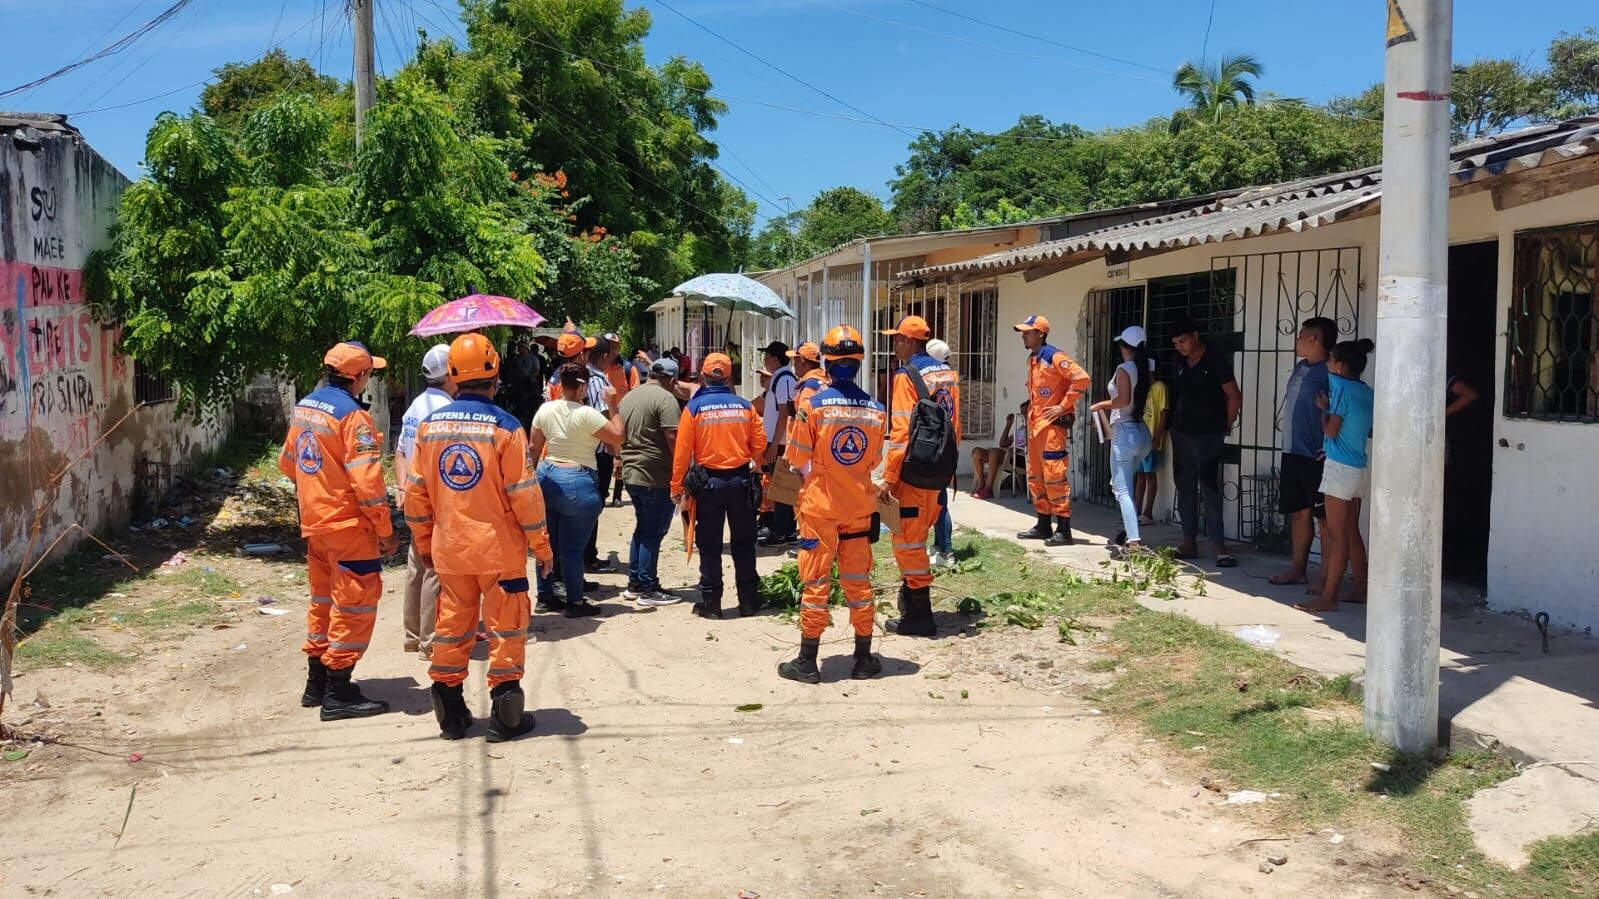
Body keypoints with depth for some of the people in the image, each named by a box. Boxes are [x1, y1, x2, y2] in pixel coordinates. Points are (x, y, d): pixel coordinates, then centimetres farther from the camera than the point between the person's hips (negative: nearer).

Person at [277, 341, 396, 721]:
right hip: (349, 526, -9)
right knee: (354, 605, 0)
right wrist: (385, 532, -16)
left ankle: (316, 683, 29)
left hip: (314, 523, 9)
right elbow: (367, 482, -22)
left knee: (323, 601, 20)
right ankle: (339, 695, 4)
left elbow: (287, 463, 19)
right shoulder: (351, 415, -18)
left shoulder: (303, 407, 8)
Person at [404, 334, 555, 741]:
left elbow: (416, 492, 7)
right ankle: (505, 715, 10)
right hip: (499, 547, -4)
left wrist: (424, 542, 19)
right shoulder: (504, 426, -13)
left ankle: (451, 714, 21)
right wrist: (541, 543, 0)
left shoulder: (430, 425, 1)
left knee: (453, 626, 14)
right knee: (505, 626, 6)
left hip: (448, 549, 4)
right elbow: (524, 493, -11)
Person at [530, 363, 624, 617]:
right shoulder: (587, 414, -17)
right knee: (572, 546, 1)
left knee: (548, 541, 15)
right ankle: (574, 602, 10)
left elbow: (533, 448, 8)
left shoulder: (545, 409, 1)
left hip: (547, 477, 7)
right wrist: (612, 407, -5)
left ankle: (546, 595, 26)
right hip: (578, 481, -6)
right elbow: (617, 437, -12)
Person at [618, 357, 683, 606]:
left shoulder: (629, 397, 14)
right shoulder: (665, 398, -12)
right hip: (657, 476, -8)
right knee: (653, 532, -1)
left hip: (631, 473, 8)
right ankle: (648, 589, 4)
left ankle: (634, 584, 23)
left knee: (642, 529, 19)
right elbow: (672, 438, -20)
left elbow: (620, 435, 19)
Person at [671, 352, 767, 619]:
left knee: (710, 545, 7)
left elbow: (682, 450, -8)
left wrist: (676, 486, 0)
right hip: (741, 481, 2)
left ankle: (710, 602, 11)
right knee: (743, 543, 12)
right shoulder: (744, 406, -1)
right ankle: (749, 600, 17)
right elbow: (759, 443, 1)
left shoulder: (694, 407, -7)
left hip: (708, 482, -2)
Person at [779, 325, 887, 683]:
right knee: (858, 580, 12)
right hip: (860, 505, 3)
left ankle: (807, 662, 9)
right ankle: (864, 659, 19)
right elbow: (874, 460, 7)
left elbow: (798, 459, -5)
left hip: (820, 505, -3)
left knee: (816, 581, 4)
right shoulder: (875, 409, -4)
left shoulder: (814, 404, -13)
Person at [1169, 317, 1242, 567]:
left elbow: (1234, 397, -7)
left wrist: (1225, 427, -1)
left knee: (1209, 488, -10)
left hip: (1207, 434, -7)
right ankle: (1189, 543, 13)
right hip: (1181, 432, 7)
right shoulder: (1181, 362, 10)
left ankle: (1219, 546, -8)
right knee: (1185, 488, 7)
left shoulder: (1216, 360, -9)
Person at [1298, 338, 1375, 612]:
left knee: (1336, 535, -7)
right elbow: (1371, 431, 17)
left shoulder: (1341, 387, -13)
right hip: (1359, 469, 8)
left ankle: (1328, 597, -6)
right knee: (1351, 532, 16)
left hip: (1340, 468, -8)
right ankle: (1361, 590, 22)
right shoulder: (1367, 392, 9)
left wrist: (1325, 409, 5)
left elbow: (1331, 431, -13)